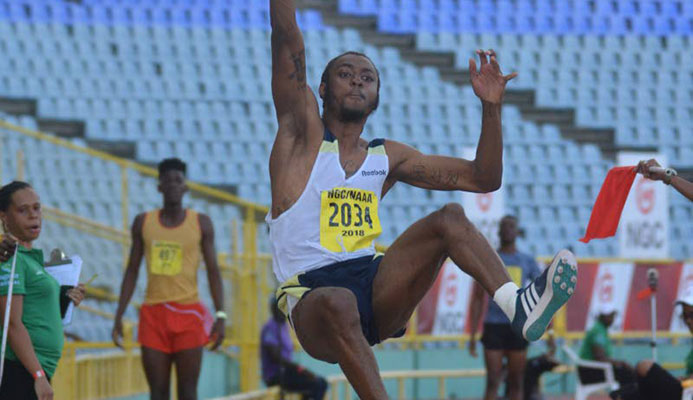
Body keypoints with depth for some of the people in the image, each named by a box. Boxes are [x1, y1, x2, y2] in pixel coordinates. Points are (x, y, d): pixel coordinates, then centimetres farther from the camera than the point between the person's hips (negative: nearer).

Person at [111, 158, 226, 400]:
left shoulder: (201, 223, 3)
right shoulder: (143, 223, 9)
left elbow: (213, 271, 2)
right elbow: (132, 271, 12)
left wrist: (220, 315, -8)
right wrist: (119, 316, 7)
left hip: (188, 312, -2)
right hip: (153, 312, 2)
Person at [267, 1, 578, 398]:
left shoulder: (388, 157, 17)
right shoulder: (303, 134, 6)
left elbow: (483, 178, 15)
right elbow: (287, 38, -5)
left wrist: (491, 107, 3)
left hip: (376, 294, 5)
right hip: (312, 299, -5)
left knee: (450, 217, -13)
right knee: (338, 303, -41)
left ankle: (519, 306, -35)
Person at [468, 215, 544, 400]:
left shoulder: (528, 261, 9)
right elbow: (477, 299, 6)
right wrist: (472, 334, 0)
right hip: (493, 327, -1)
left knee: (517, 381, 3)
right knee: (493, 381, -7)